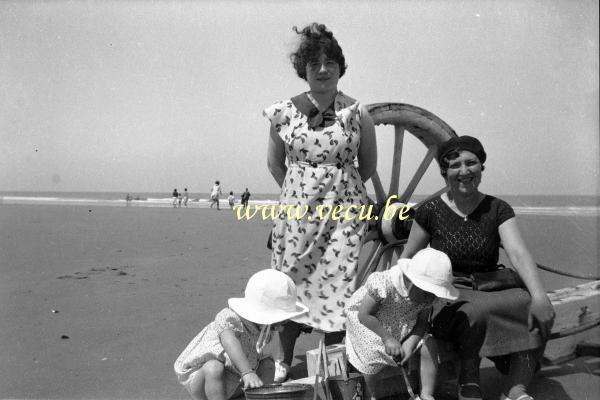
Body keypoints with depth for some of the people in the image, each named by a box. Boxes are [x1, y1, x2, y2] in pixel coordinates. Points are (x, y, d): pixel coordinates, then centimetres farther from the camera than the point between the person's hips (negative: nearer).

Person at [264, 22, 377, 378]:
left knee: (337, 284, 2)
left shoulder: (358, 113, -3)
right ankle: (285, 364, 23)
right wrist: (298, 192, 9)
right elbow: (275, 163, 11)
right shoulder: (285, 112, 0)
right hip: (296, 206, 1)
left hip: (344, 208, -1)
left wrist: (339, 188, 11)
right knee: (290, 285, 6)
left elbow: (368, 165, 8)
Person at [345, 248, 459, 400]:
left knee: (428, 350, -12)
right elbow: (364, 315, -28)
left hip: (404, 324, 4)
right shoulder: (383, 284, -38)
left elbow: (422, 322, -8)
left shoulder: (428, 295, -21)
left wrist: (411, 343, -25)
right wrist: (388, 338, -26)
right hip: (369, 323, -4)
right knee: (372, 361, -10)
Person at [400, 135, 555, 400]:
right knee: (475, 311, -36)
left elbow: (518, 252, -15)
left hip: (491, 290, 3)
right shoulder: (430, 211, -3)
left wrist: (540, 297, -31)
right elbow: (407, 259, 6)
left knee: (536, 310, -26)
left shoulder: (497, 210, 1)